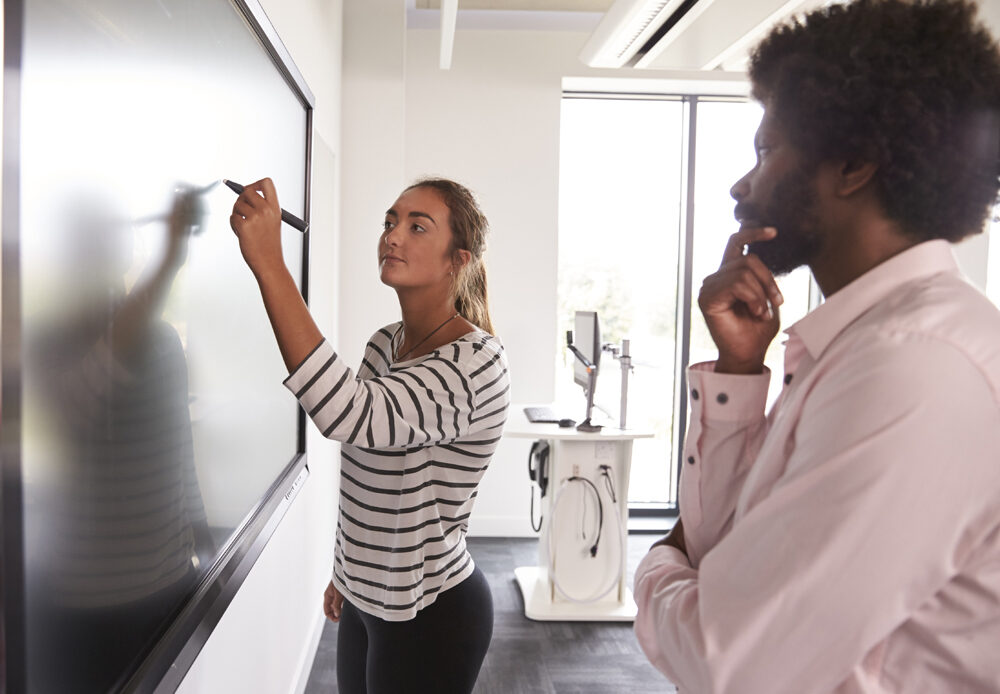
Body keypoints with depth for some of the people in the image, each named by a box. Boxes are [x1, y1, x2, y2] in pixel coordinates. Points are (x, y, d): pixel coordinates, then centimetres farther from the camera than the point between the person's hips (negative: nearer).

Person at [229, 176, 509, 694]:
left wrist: (268, 263, -40)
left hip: (430, 614, -7)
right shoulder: (384, 344, 2)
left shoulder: (477, 363, -25)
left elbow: (350, 413, -41)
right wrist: (345, 573, 18)